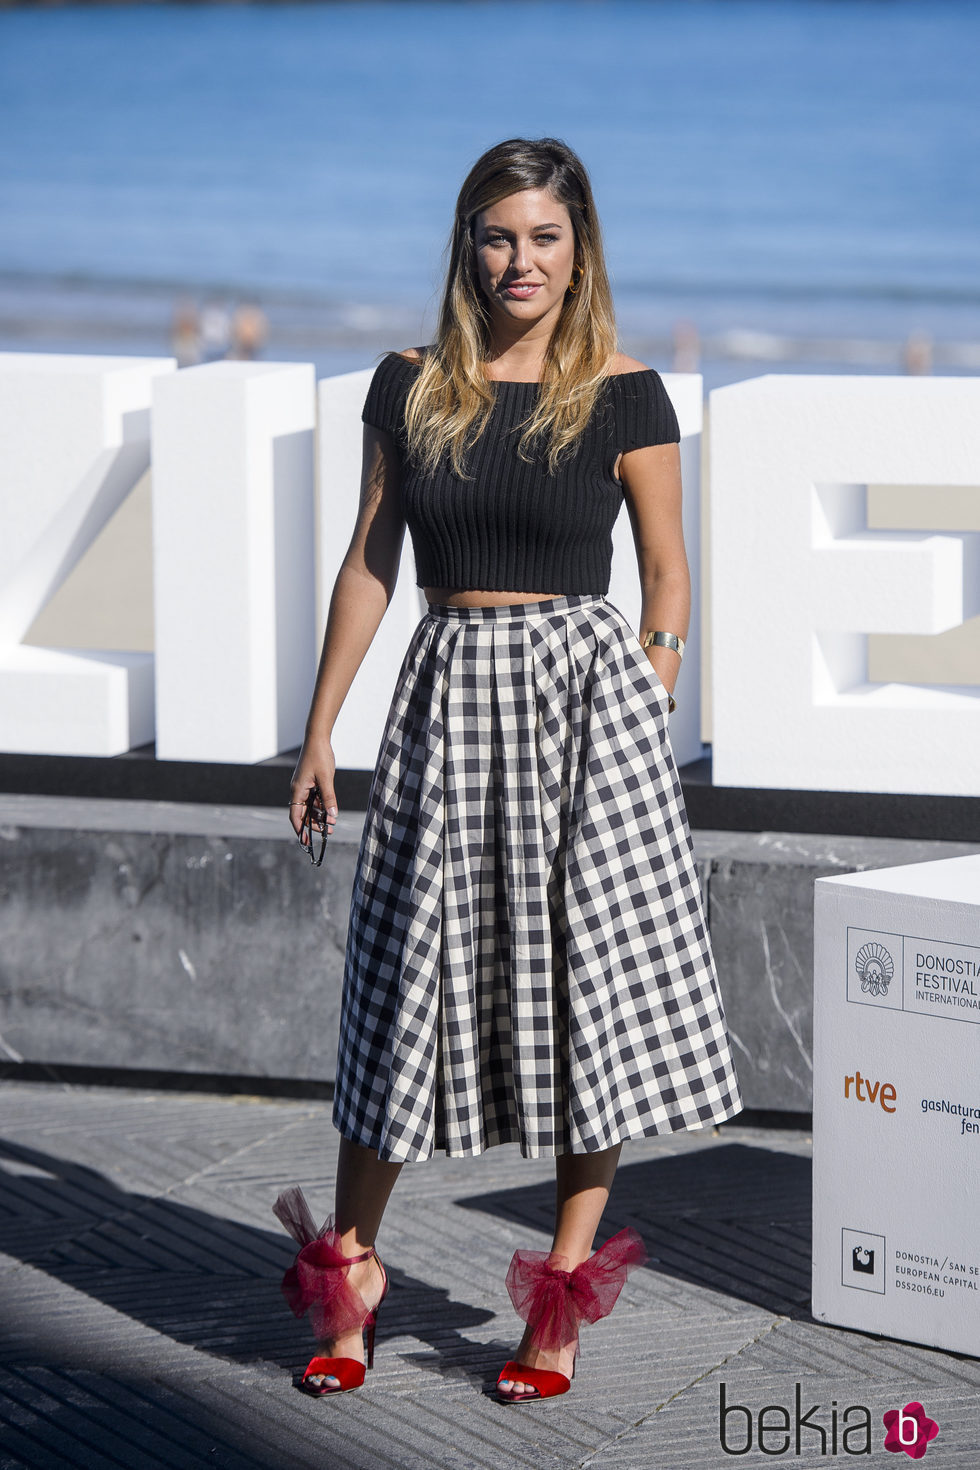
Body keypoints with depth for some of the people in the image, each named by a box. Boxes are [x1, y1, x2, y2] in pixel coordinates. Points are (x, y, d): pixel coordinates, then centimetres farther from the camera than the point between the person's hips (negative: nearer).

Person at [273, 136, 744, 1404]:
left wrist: (650, 714, -4)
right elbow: (370, 562, 10)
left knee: (593, 982, 0)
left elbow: (667, 571, 4)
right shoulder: (410, 389, 6)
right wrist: (320, 729, 9)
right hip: (451, 694, 2)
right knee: (412, 979, 5)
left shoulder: (623, 397, -1)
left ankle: (563, 1297, 10)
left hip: (584, 692, -2)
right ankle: (350, 1273, 19)